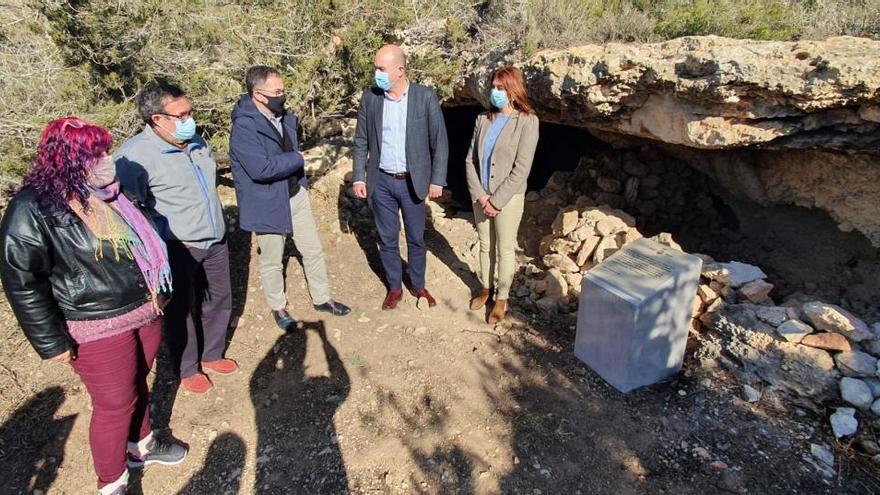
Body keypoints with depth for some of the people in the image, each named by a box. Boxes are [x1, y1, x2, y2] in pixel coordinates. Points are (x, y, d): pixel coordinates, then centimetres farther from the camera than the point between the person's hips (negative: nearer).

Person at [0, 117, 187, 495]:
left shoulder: (105, 191, 5)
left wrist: (158, 291, 20)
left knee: (138, 384, 24)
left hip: (144, 311, 7)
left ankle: (141, 445, 48)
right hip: (98, 330, -7)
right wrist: (52, 343, -12)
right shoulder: (32, 211, -18)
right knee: (115, 406, 7)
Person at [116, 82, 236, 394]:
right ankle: (188, 369, 32)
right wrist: (164, 237, -19)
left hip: (215, 242, 7)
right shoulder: (135, 155, -19)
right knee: (182, 310, 10)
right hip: (177, 249, -7)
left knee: (219, 300, 18)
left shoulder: (196, 142, 5)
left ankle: (212, 355, 40)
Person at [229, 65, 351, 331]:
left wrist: (301, 180, 8)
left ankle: (321, 298, 32)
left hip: (296, 195, 7)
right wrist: (296, 159, -17)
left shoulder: (285, 117, 3)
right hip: (267, 203, -6)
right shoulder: (243, 127, -22)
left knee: (313, 250, 14)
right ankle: (278, 308, 33)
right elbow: (261, 169, -31)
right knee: (272, 262, 11)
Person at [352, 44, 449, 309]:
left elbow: (439, 142, -4)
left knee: (416, 238, 12)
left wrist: (437, 180, -8)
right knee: (387, 239, 11)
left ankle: (418, 286, 31)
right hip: (381, 182, 2)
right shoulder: (369, 98, -1)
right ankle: (394, 287, 30)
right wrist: (358, 177, 1)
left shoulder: (426, 97, -8)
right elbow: (361, 141, 5)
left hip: (412, 182, -1)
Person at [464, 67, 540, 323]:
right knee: (485, 245, 17)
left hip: (508, 197, -4)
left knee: (505, 250, 8)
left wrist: (496, 200, -16)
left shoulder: (527, 121, -11)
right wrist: (480, 195, -10)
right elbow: (470, 159, 1)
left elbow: (521, 168, -16)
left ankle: (501, 299, 24)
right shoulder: (483, 119, 4)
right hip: (480, 196, 5)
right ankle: (486, 289, 36)